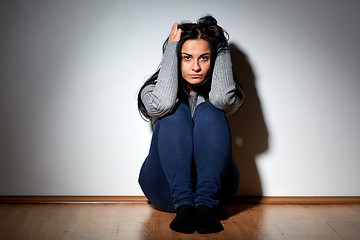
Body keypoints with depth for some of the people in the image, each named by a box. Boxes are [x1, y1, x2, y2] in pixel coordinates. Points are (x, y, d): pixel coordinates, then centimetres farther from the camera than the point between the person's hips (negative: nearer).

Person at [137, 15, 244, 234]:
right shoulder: (154, 89, 2)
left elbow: (223, 98, -21)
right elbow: (161, 104, -23)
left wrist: (221, 47, -8)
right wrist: (171, 48, -13)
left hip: (215, 185, 1)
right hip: (165, 189, 0)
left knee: (208, 111, -21)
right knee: (176, 112, -22)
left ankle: (206, 204, -35)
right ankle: (183, 204, -36)